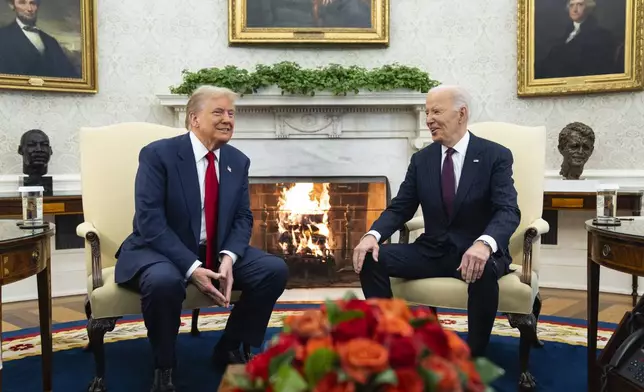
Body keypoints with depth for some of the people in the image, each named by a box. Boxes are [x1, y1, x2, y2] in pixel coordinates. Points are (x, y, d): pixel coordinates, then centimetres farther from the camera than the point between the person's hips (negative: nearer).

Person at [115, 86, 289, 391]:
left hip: (218, 252, 6)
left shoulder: (238, 161, 5)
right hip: (160, 251, -5)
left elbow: (243, 218, 3)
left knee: (275, 270, -13)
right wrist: (192, 268, -30)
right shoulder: (158, 154, -13)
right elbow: (150, 221, -21)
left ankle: (230, 349, 7)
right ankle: (163, 367, -9)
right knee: (164, 282, -39)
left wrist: (228, 258, -18)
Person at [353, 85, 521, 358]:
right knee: (370, 258, -16)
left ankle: (474, 359, -18)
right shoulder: (421, 159, 6)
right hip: (432, 251, 4)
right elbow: (400, 208, 4)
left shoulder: (496, 156, -6)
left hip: (475, 252, -4)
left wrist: (484, 243, -41)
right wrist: (373, 235, -18)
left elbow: (508, 211, -18)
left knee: (484, 270, -38)